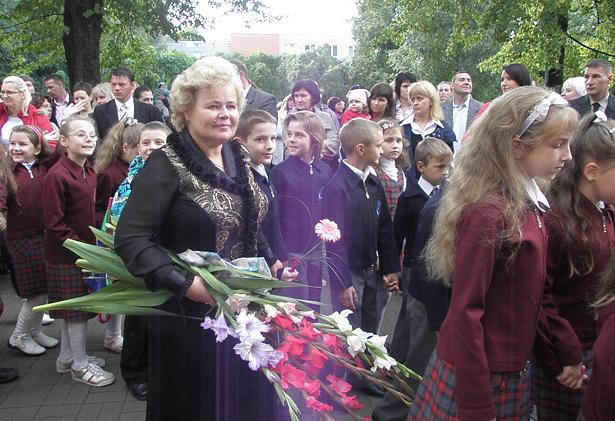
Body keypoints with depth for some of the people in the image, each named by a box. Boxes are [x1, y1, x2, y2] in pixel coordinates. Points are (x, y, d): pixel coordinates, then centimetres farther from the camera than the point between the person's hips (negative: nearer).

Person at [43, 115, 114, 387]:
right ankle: (80, 365, 16)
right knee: (78, 308, 2)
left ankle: (67, 357, 33)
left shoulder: (89, 173, 7)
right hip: (66, 255, -8)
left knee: (74, 307, 18)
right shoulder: (57, 175, -19)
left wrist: (94, 243, 7)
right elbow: (54, 224, -20)